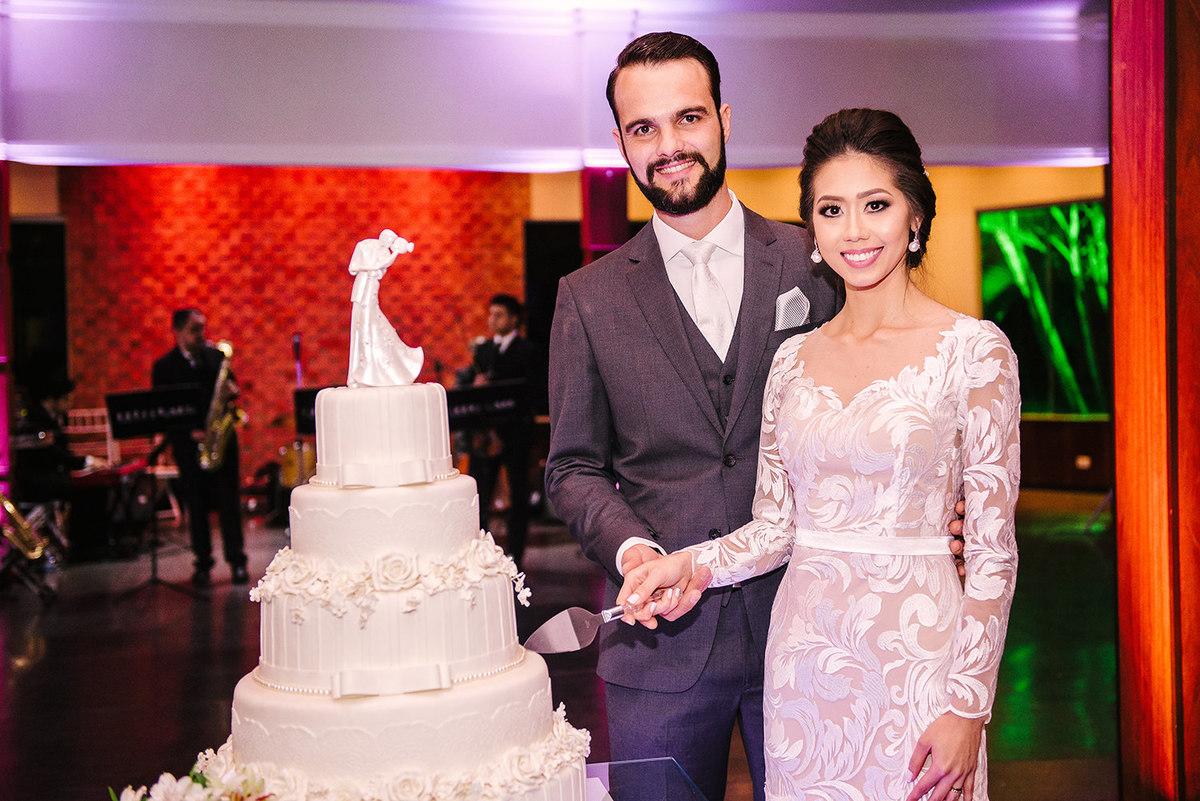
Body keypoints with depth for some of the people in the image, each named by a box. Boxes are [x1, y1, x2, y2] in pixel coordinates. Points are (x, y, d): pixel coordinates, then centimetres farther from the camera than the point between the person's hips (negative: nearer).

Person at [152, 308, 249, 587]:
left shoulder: (216, 357, 9)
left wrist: (232, 390, -9)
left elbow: (230, 383, 16)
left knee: (229, 501, 0)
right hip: (188, 443, -2)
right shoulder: (164, 367, 1)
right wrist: (189, 432, -16)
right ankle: (203, 564, 11)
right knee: (196, 505, 3)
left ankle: (236, 561, 6)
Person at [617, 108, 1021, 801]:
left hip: (915, 655, -4)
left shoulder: (973, 349, -7)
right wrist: (691, 564, -9)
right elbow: (775, 525, 9)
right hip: (804, 658, 4)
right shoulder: (793, 360, 6)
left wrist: (967, 709, -11)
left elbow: (992, 546, -7)